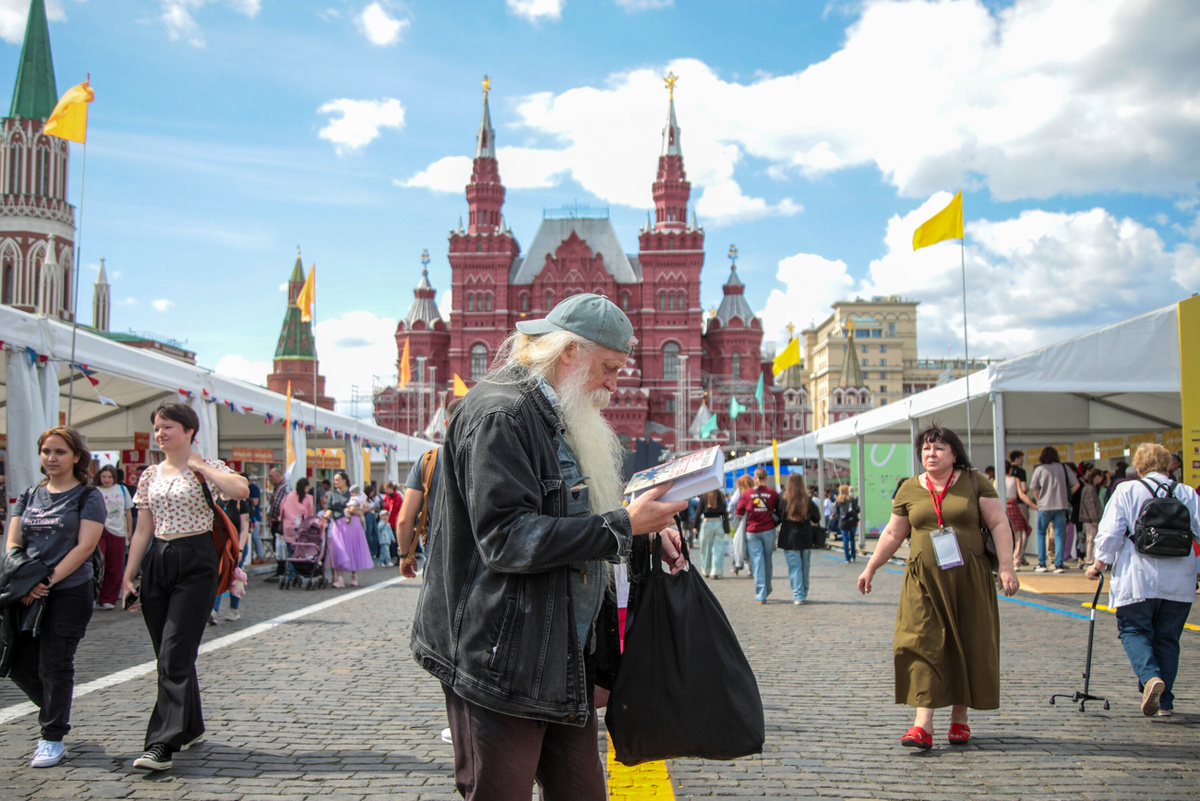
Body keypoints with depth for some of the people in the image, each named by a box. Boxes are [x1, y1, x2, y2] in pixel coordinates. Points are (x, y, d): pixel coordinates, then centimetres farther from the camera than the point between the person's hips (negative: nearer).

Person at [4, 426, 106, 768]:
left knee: (55, 666, -2)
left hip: (69, 591, -5)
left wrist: (48, 581, -16)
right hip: (28, 595, 5)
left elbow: (84, 546, -10)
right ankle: (55, 717, 33)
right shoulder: (29, 496, 13)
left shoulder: (88, 497, -2)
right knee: (20, 667, 7)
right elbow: (12, 544, 8)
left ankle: (53, 739, 12)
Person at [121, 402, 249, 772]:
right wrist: (128, 575, 9)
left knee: (174, 655, -11)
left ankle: (163, 745, -11)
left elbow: (241, 490, -24)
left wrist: (200, 466, -14)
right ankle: (189, 727, 27)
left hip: (196, 563, -6)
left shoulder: (207, 467, -3)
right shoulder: (150, 475, 13)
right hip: (157, 562, 6)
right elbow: (143, 530, 15)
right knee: (167, 655, 10)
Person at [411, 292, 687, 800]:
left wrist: (645, 531, 7)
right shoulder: (499, 413, -16)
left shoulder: (566, 419, 17)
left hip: (566, 658, 10)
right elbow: (507, 538, -25)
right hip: (500, 661, -9)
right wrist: (624, 526, -22)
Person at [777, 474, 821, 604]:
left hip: (790, 539, -3)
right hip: (806, 538, 3)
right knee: (805, 567, 14)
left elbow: (779, 518, -8)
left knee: (794, 567, 0)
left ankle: (798, 596, -4)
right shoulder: (807, 500, -4)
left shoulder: (785, 500, -10)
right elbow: (816, 517, 3)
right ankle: (804, 595, 22)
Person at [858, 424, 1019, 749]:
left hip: (968, 578, -1)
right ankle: (923, 725, -11)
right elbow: (893, 533, 13)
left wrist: (1007, 567, -10)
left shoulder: (974, 483, 1)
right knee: (923, 645, -9)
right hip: (924, 579, 1)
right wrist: (871, 568, 13)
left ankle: (959, 718, 20)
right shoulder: (909, 490, 7)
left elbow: (999, 524, -2)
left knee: (967, 646, 5)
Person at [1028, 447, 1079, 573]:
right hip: (1061, 506, 2)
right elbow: (1076, 484, 4)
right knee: (1059, 535, 5)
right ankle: (1059, 564, -2)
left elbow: (1035, 489, -1)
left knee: (1041, 533, 11)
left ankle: (1041, 564, 5)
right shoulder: (1063, 467, 5)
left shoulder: (1039, 469, -1)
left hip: (1045, 506, -2)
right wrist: (1066, 495, 16)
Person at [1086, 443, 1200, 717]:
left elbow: (1110, 533, -5)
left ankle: (1150, 676, -19)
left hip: (1138, 580, -3)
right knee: (1167, 638, 13)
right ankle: (1164, 701, 13)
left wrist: (1099, 564, 5)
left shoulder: (1126, 491, 0)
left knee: (1134, 630, 8)